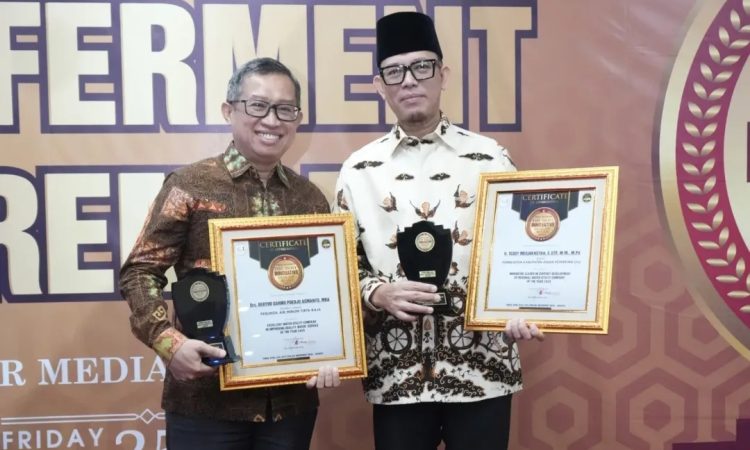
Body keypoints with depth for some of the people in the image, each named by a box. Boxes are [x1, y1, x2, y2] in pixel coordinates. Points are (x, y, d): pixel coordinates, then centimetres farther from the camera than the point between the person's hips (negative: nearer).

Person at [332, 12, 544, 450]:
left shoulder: (491, 159, 0)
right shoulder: (359, 170, 2)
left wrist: (520, 312, -15)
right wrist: (379, 294, -14)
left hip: (481, 371, 0)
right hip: (395, 375, 1)